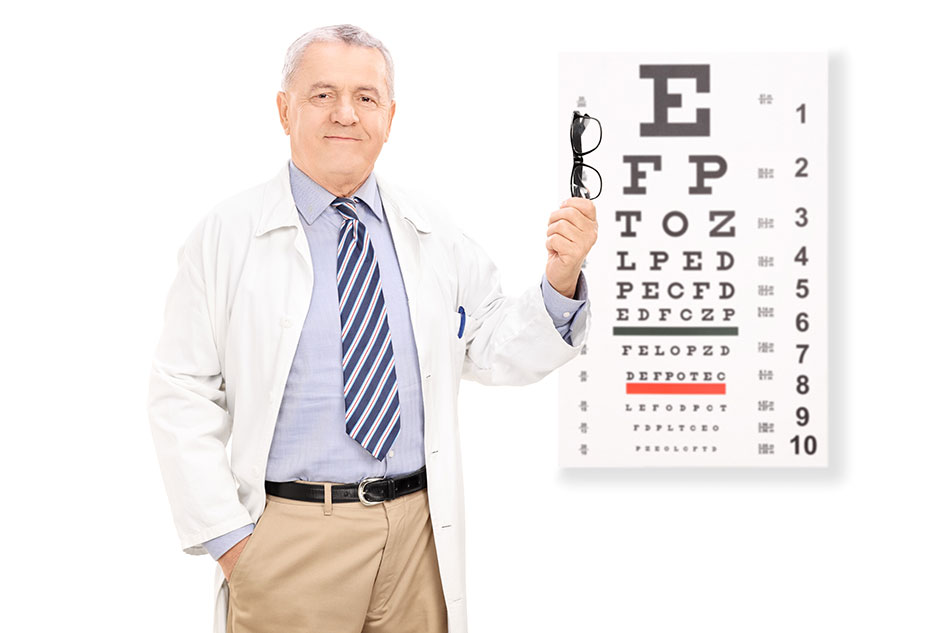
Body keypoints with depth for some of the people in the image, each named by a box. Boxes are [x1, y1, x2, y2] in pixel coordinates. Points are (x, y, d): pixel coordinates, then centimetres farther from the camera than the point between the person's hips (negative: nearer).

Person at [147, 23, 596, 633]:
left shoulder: (436, 234, 6)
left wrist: (560, 282, -10)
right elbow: (183, 398, -4)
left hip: (419, 535, 3)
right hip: (288, 536, -3)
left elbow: (497, 349, 8)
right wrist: (226, 537, -9)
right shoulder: (227, 235, -3)